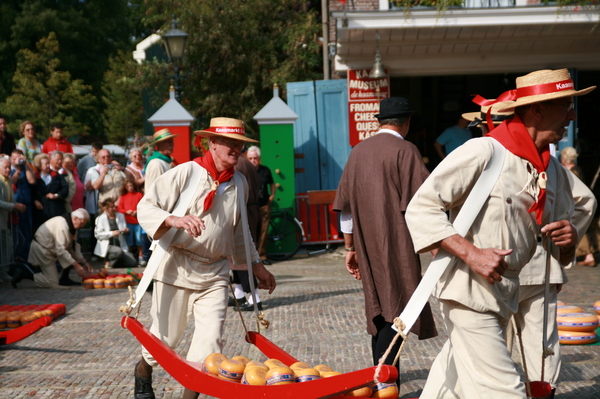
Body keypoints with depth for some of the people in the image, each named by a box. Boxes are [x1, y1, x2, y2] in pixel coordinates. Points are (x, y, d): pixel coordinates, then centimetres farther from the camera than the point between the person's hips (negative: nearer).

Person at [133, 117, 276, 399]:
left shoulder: (239, 184, 10)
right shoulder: (187, 172, -8)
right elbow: (146, 207, -11)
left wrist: (256, 265, 22)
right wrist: (174, 220, -29)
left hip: (214, 273, 4)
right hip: (177, 267, -4)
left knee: (211, 341, -8)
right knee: (165, 337, 7)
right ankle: (143, 371, 39)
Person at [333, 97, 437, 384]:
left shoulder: (358, 151, 12)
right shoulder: (405, 150, -8)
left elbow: (345, 206, 15)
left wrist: (351, 247, 20)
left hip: (367, 245, 7)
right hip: (397, 246, -7)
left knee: (379, 312, 15)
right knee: (398, 311, -5)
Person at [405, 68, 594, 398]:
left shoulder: (554, 171, 12)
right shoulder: (483, 152, -15)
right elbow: (421, 207, -15)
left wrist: (568, 238, -5)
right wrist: (470, 253, -23)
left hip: (504, 294, 8)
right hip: (468, 290, -8)